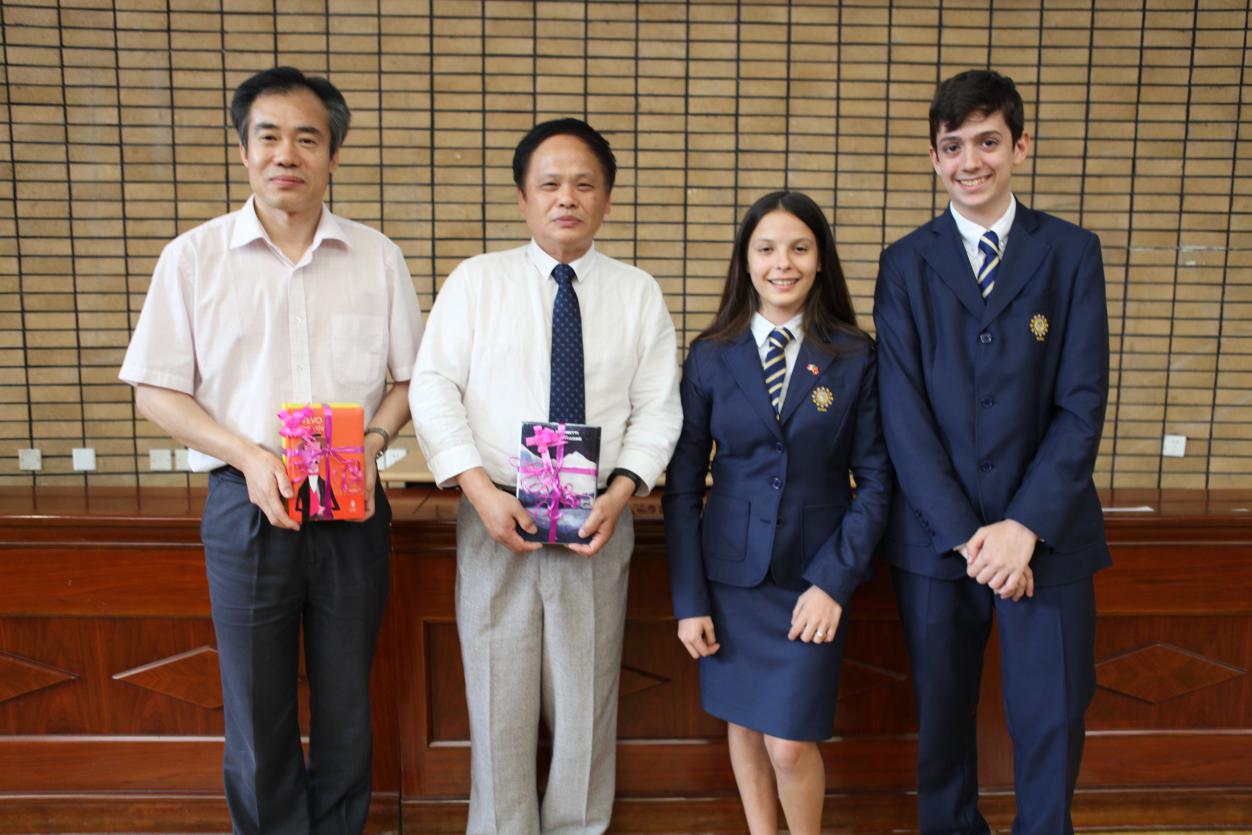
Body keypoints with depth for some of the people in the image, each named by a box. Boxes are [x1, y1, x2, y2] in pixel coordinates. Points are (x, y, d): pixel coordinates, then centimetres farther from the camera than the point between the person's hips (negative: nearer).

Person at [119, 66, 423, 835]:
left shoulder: (377, 258, 3)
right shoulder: (194, 258, 0)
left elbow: (411, 379, 7)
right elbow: (156, 392, 1)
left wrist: (373, 440, -12)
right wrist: (249, 456, -14)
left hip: (353, 509, 1)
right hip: (247, 506, -1)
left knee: (345, 707, 13)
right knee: (257, 712, 10)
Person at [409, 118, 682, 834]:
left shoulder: (639, 293, 5)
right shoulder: (477, 280, 3)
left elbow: (657, 410, 2)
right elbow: (433, 388, -3)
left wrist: (619, 493, -13)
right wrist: (481, 490, -15)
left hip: (597, 523, 1)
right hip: (495, 517, 0)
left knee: (587, 699, 12)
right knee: (499, 696, 10)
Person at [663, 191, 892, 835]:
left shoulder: (855, 358, -4)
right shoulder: (711, 357, -2)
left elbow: (875, 479, -2)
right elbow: (682, 486, 0)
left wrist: (834, 581, -11)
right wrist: (689, 599, -3)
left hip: (813, 577, -1)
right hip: (731, 570, 2)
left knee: (790, 743, -1)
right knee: (743, 723, 14)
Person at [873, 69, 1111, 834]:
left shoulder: (1072, 253, 2)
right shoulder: (906, 265, 2)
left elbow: (1082, 404, -4)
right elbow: (903, 412, -5)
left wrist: (1026, 526, -14)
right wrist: (965, 533, -12)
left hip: (1047, 535, 0)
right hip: (936, 535, 1)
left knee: (1053, 722, 8)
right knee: (942, 720, 13)